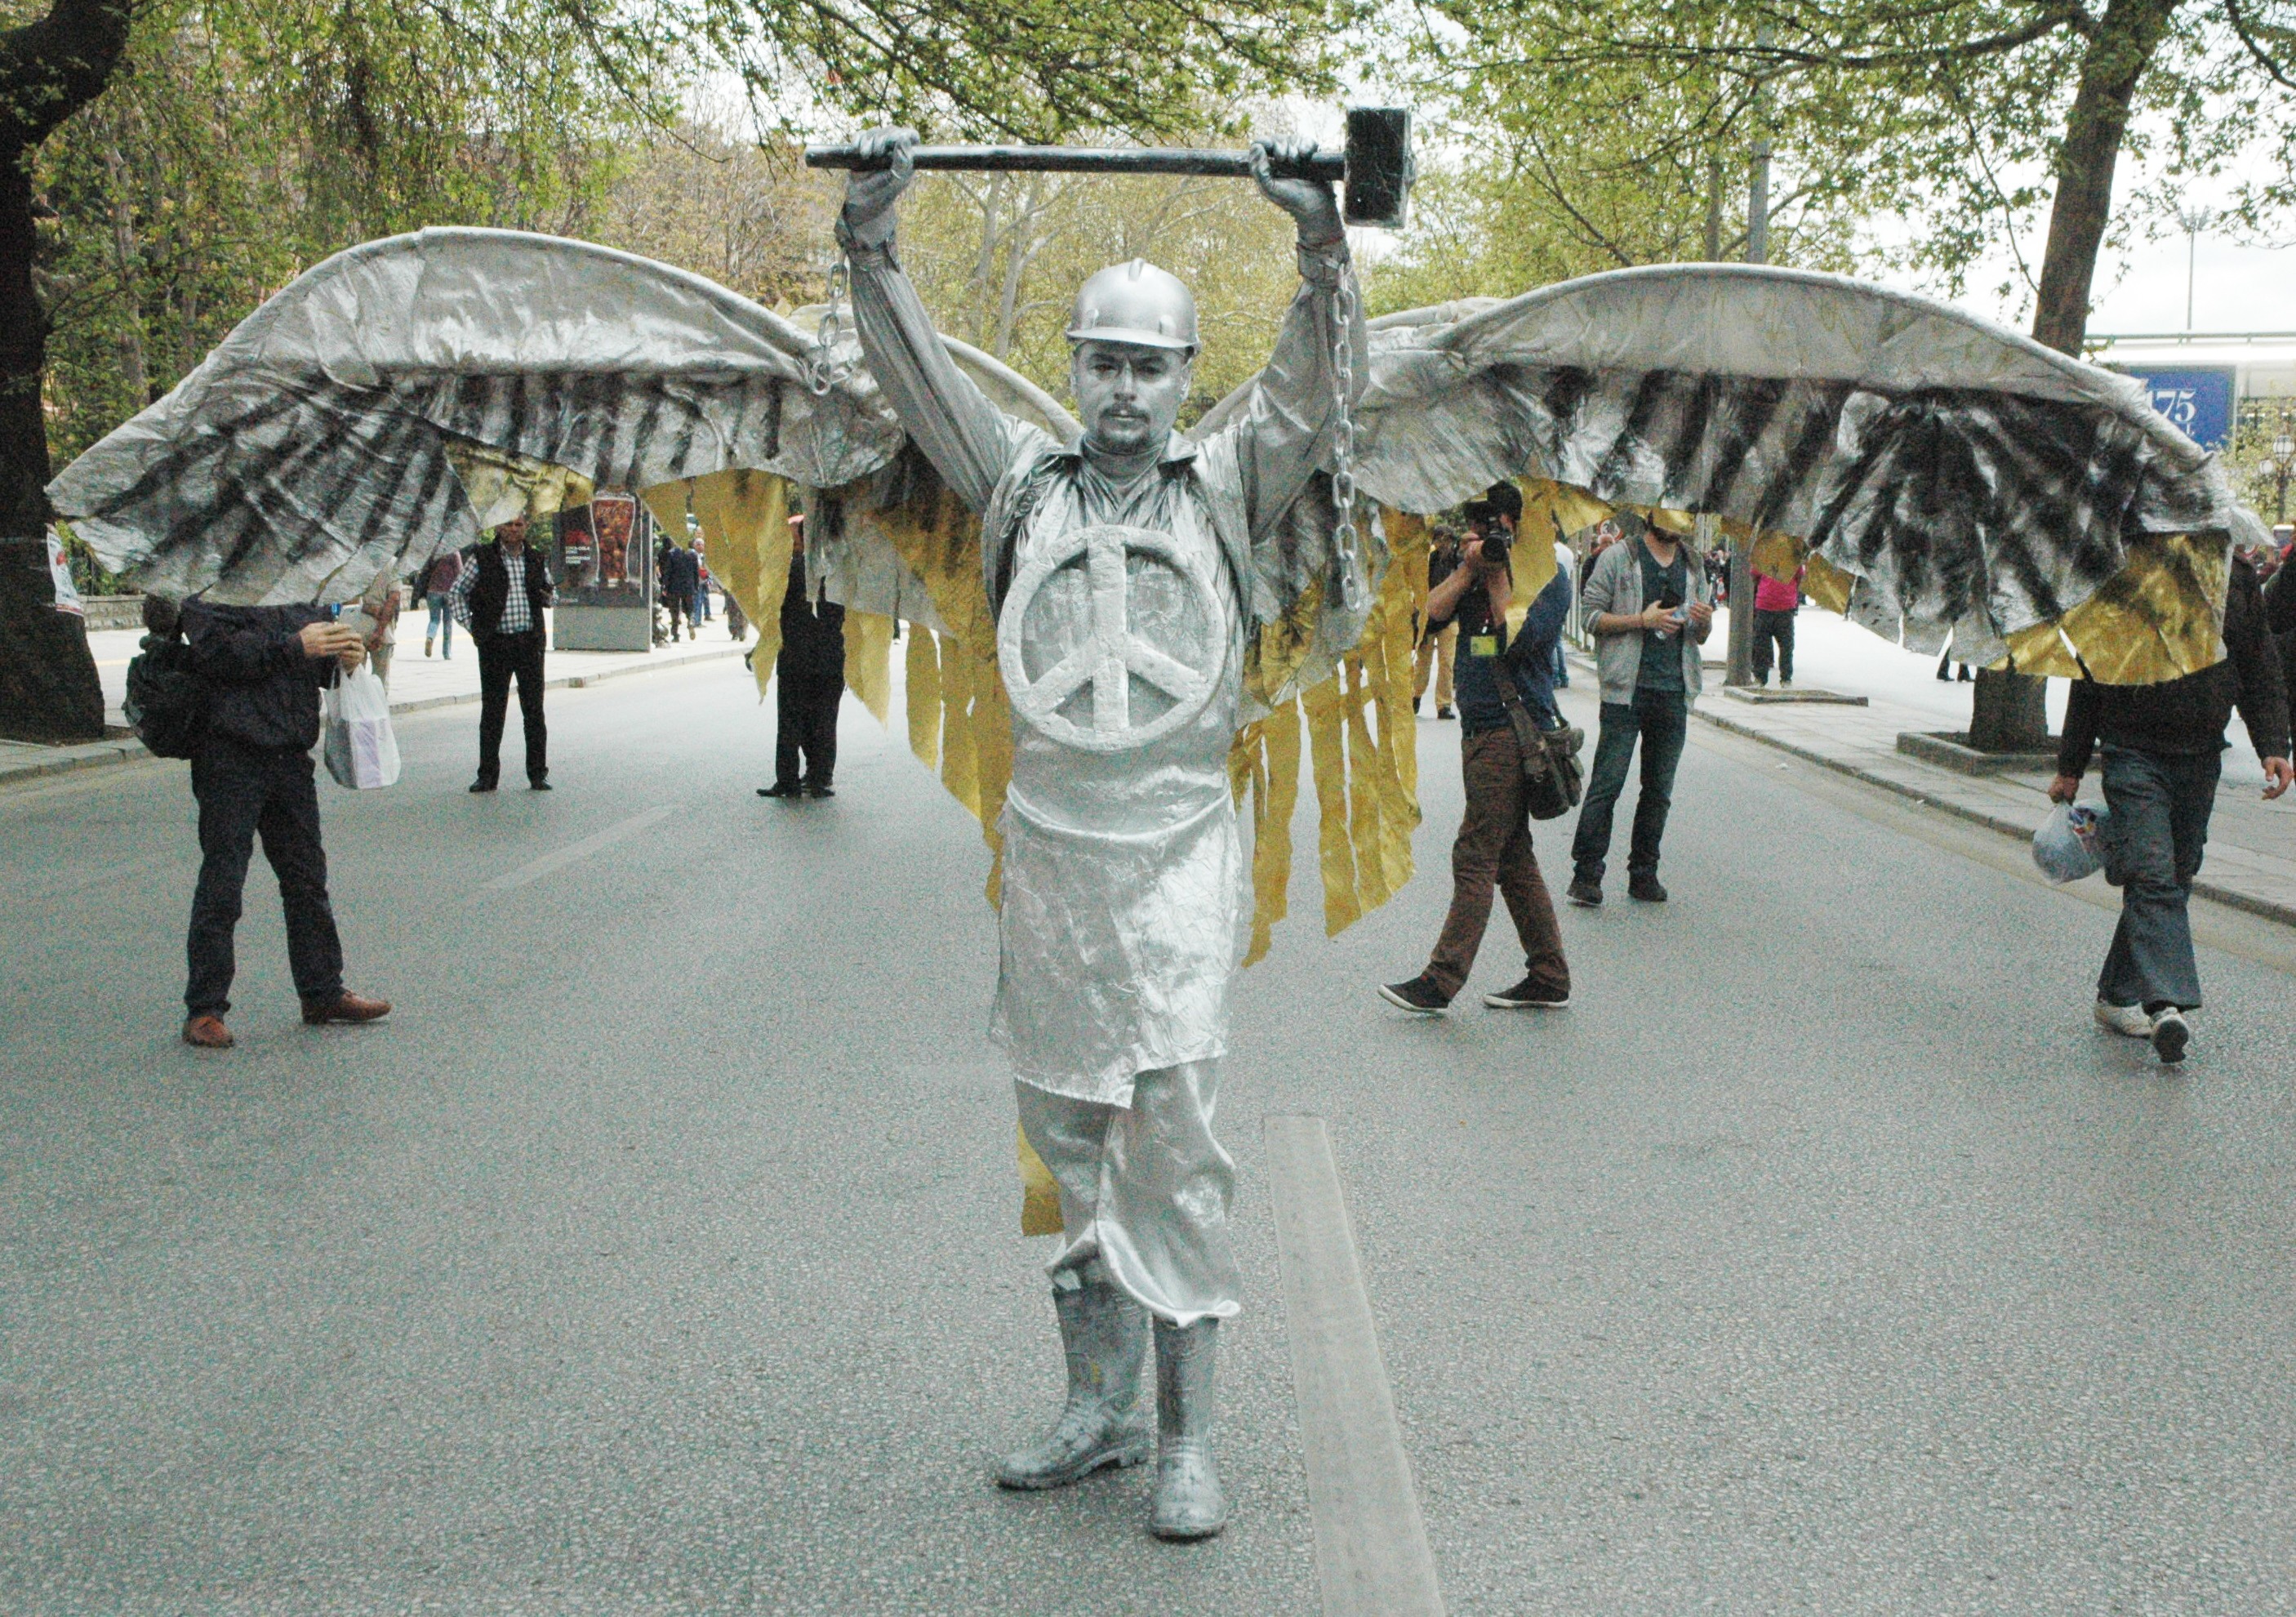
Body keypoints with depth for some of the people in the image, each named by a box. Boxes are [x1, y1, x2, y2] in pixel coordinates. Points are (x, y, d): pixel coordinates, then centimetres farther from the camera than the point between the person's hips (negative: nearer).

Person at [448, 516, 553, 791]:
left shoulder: (536, 559, 11)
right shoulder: (482, 558, 3)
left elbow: (548, 591, 23)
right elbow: (458, 591, 9)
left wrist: (547, 598, -1)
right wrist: (470, 625, 0)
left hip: (530, 642, 2)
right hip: (495, 644, -2)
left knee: (534, 710, 2)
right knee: (492, 710, 2)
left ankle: (538, 774, 8)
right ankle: (487, 775, 9)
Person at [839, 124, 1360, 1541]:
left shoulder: (1230, 486, 7)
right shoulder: (1028, 482, 12)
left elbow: (1315, 390, -5)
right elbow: (925, 379, 7)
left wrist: (1322, 240, -17)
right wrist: (874, 245, -3)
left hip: (1177, 853, -3)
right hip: (1048, 851, 3)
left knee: (1175, 1142, -8)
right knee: (1070, 1143, 9)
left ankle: (1190, 1435, 0)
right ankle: (1099, 1406, 21)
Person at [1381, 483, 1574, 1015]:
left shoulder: (1550, 575, -5)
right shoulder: (1471, 566, 14)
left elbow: (1517, 642, -16)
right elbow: (1432, 615, 0)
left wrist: (1497, 576, -14)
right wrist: (1469, 570, -9)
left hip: (1513, 729, -8)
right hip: (1479, 728, 8)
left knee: (1475, 856, -8)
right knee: (1512, 859, 11)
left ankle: (1441, 982, -6)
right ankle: (1549, 979, 17)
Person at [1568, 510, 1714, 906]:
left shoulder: (1693, 564, 16)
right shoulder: (1619, 557, 1)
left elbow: (1701, 636, 21)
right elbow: (1590, 616, -5)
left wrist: (1705, 620, -2)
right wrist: (1642, 620, -15)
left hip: (1674, 694, 5)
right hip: (1627, 691, -5)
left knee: (1659, 790, 8)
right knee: (1607, 784, -7)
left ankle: (1644, 874, 16)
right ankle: (1586, 874, -2)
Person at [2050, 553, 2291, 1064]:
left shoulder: (2236, 576, 6)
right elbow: (2090, 677, 3)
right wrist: (2069, 767, 5)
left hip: (2201, 759, 4)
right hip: (2134, 756, -4)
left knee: (2176, 878, 8)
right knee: (2152, 875, -15)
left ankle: (2119, 995, 20)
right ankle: (2166, 1003, -24)